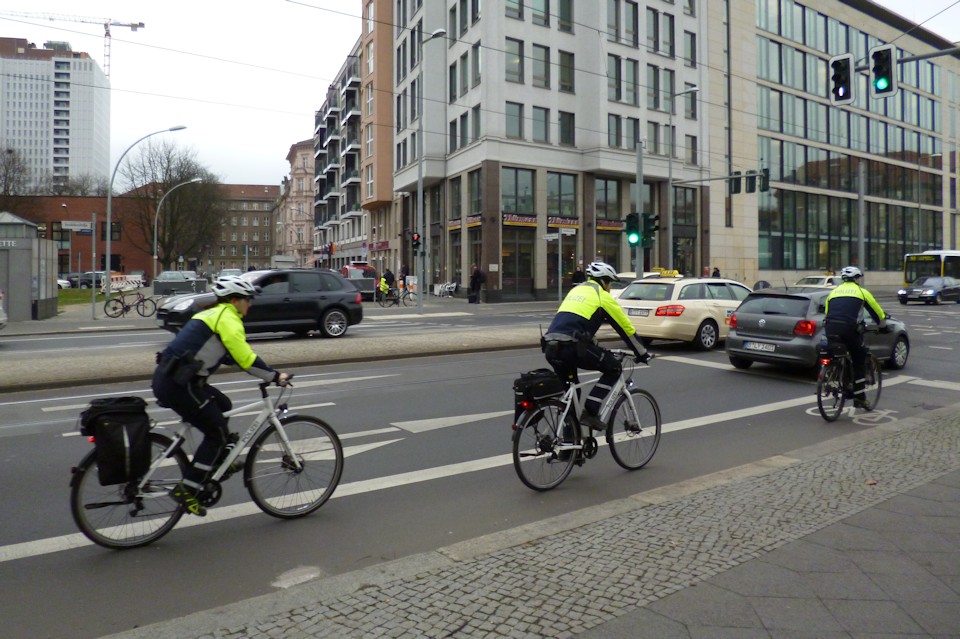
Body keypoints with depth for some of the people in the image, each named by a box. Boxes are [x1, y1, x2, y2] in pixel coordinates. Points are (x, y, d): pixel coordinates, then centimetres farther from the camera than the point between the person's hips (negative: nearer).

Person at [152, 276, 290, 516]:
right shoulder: (228, 318, -8)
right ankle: (186, 490, 1)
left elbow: (233, 354, 28)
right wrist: (275, 376, -8)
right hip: (176, 384, -10)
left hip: (167, 378, 10)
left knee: (222, 405, 23)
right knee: (217, 432, 0)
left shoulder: (213, 314, 22)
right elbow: (245, 358, -17)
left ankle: (217, 461, 28)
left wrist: (267, 373, 24)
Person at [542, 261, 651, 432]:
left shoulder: (576, 290, 29)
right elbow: (626, 327, 13)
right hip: (571, 347, -7)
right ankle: (590, 413, 3)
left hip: (551, 348, 7)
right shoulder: (603, 296, 9)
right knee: (613, 367, 11)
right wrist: (642, 354, 26)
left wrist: (596, 349, 46)